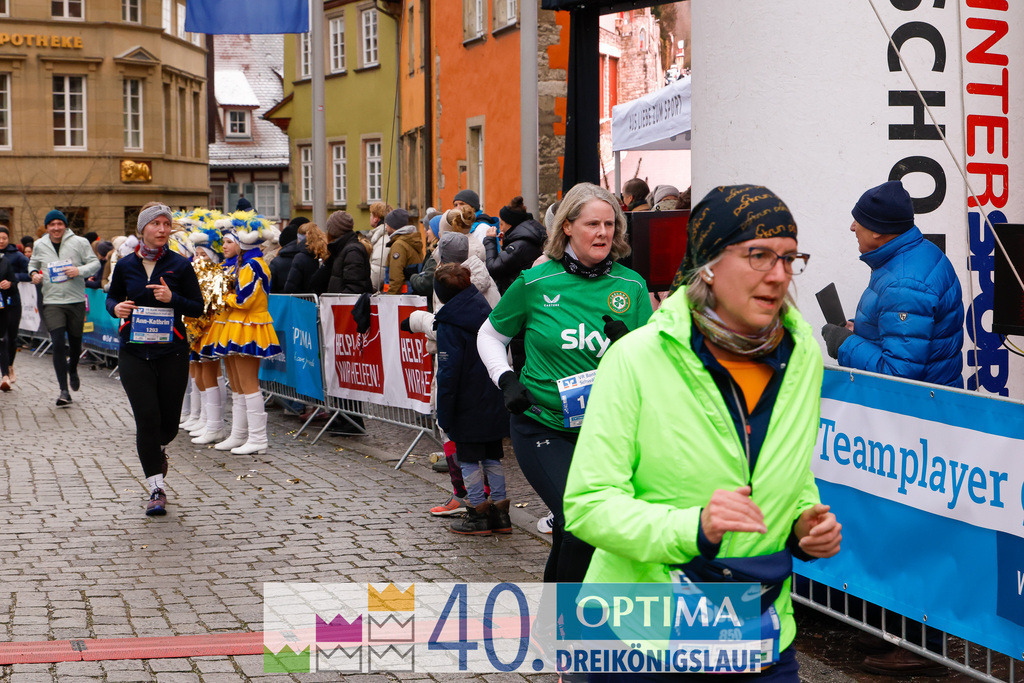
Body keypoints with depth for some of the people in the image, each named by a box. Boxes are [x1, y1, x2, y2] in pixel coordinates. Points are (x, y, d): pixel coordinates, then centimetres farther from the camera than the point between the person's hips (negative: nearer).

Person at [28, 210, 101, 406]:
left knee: (75, 342, 13)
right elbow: (33, 264, 22)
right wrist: (34, 274, 0)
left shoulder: (79, 243, -2)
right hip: (51, 301, 0)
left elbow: (95, 263, 0)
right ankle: (64, 390, -9)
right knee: (58, 344, -12)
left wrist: (80, 270, -18)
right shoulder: (39, 245, 6)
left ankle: (73, 370, 47)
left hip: (76, 301, 0)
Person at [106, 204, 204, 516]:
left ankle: (157, 448, 45)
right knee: (147, 419, -10)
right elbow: (112, 297, 17)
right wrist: (116, 308, -6)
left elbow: (198, 308, 1)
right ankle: (156, 489, -1)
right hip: (134, 353, 0)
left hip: (172, 352, 0)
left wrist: (172, 299, -17)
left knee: (168, 424, 7)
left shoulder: (180, 265, -1)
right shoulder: (125, 265, 3)